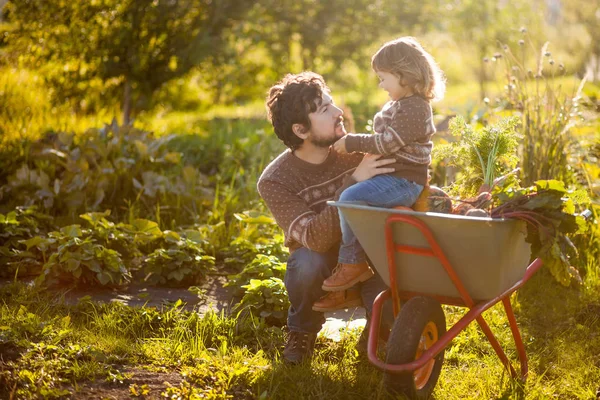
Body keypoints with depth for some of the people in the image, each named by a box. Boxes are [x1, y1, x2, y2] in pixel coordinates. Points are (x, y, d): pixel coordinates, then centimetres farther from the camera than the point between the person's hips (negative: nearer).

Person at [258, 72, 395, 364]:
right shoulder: (274, 181, -19)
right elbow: (315, 239, -33)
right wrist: (354, 182, -41)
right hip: (322, 272, -1)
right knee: (307, 262, -37)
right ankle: (302, 333, -5)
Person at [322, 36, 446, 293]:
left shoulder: (414, 109, -16)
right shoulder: (397, 105, 18)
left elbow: (387, 142, -22)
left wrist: (352, 142, -13)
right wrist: (353, 144, 15)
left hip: (404, 181, -11)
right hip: (389, 176, 12)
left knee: (350, 198, -26)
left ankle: (352, 263, -15)